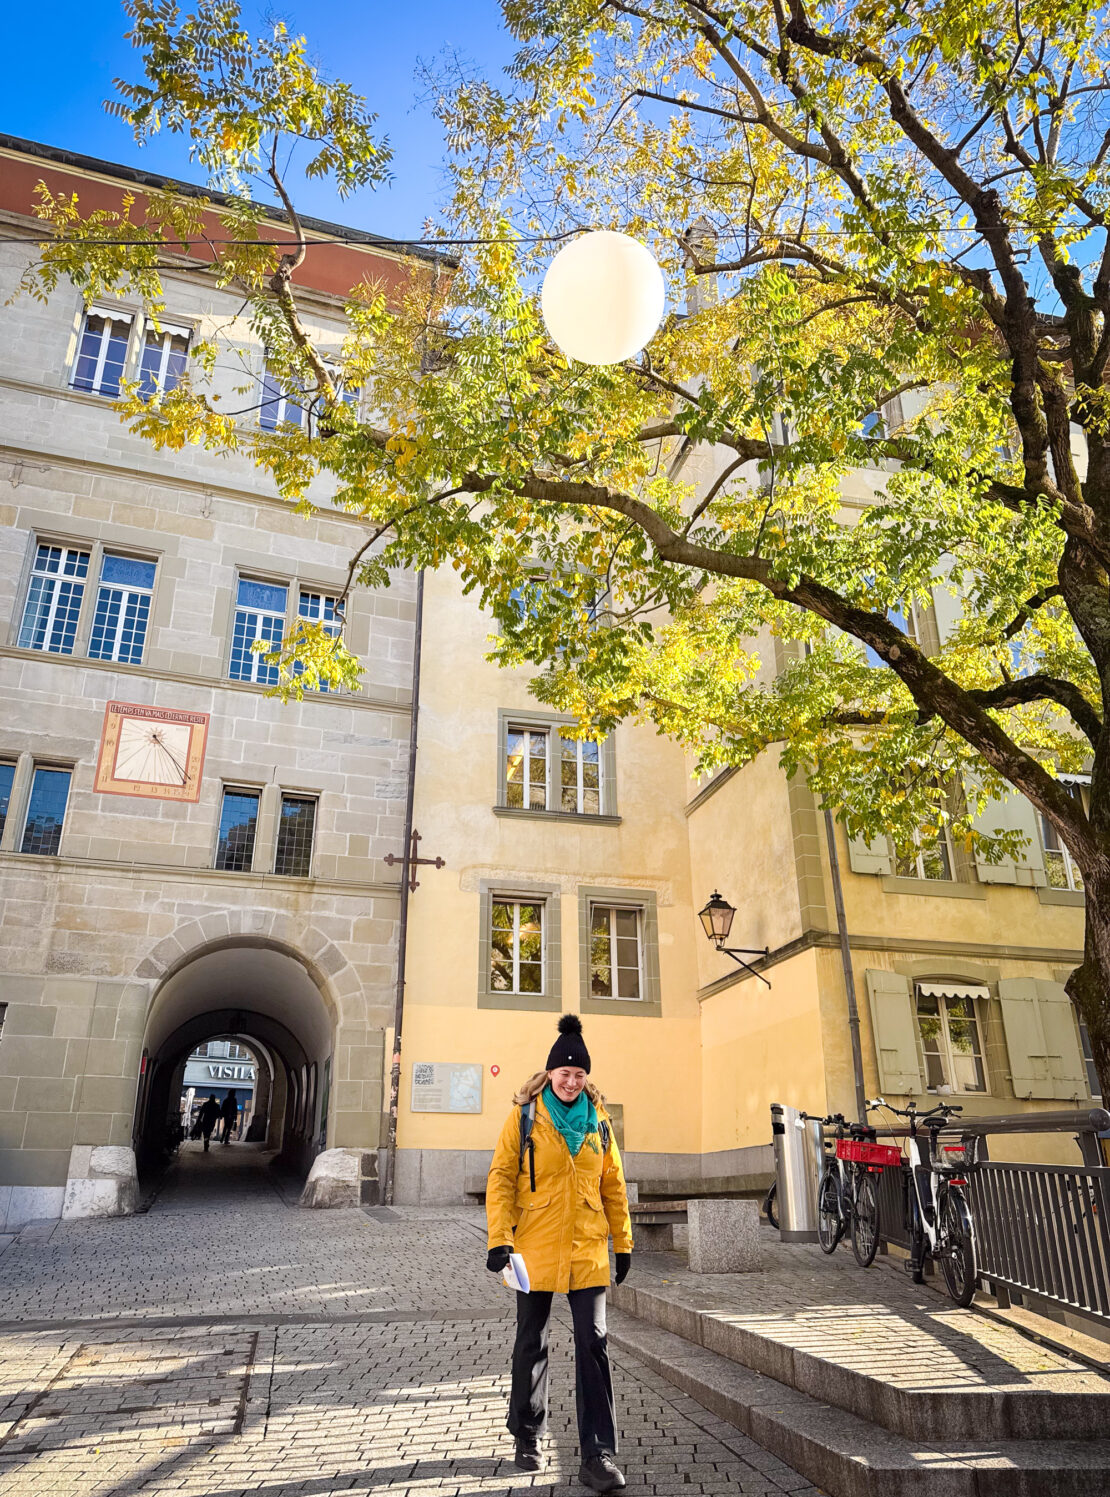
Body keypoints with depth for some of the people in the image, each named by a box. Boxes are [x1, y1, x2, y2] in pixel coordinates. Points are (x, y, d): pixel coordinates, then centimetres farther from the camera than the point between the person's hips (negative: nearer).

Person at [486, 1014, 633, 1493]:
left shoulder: (597, 1120, 4)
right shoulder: (524, 1115, -4)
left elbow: (613, 1184, 11)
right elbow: (500, 1177, -5)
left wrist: (622, 1242, 11)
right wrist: (499, 1238, -14)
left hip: (587, 1249, 2)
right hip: (536, 1247, -1)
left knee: (593, 1345, -2)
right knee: (531, 1344, 12)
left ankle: (598, 1456, 5)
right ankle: (528, 1438, 31)